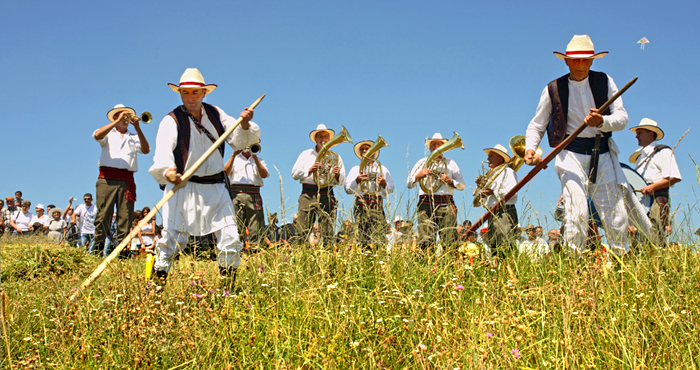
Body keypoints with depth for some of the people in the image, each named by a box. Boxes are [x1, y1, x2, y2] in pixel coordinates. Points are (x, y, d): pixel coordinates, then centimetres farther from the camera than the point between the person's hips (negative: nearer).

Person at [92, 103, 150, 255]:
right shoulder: (108, 134, 17)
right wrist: (117, 121, -9)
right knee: (103, 214, -7)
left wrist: (138, 129, -4)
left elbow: (146, 150, 4)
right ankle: (98, 247, -3)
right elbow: (97, 135, -8)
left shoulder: (134, 137, 22)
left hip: (127, 181, 2)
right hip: (107, 179, -2)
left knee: (125, 216, -4)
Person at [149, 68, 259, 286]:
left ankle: (229, 283, 15)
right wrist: (168, 171, -41)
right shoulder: (172, 120, -3)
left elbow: (239, 141, 12)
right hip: (184, 187, -4)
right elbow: (163, 150, -20)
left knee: (230, 239, 1)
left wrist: (244, 125, -11)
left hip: (216, 187, 4)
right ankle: (158, 280, 2)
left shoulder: (216, 114, 12)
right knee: (172, 238, -10)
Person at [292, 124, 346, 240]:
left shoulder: (335, 157, 16)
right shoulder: (306, 154, 15)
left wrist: (337, 175, -9)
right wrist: (310, 170, -9)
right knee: (302, 230, -8)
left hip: (327, 195, 0)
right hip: (308, 195, 0)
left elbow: (341, 181, 14)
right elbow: (295, 174, 7)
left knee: (328, 231, -5)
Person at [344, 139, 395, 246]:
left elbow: (391, 189, 15)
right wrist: (357, 180, -9)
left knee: (380, 239, -13)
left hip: (377, 204, 0)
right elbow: (347, 189, 9)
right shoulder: (355, 169, 20)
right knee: (363, 239, -9)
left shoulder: (382, 169, 20)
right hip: (361, 205, 0)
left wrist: (384, 184, -7)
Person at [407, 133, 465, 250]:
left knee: (449, 242, -10)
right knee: (425, 241, -14)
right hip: (426, 204, 0)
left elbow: (462, 185, 16)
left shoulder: (451, 163, 20)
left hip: (446, 204, 0)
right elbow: (409, 184, 11)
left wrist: (450, 181, -4)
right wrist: (419, 175, -8)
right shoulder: (422, 162, 19)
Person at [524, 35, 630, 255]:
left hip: (603, 154, 2)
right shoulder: (553, 89, 5)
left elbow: (622, 117, 1)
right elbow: (536, 125, 8)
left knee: (616, 216, 2)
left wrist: (602, 121, -21)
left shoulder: (605, 82, 9)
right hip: (571, 154, -2)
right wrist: (530, 149, -11)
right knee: (577, 212, -19)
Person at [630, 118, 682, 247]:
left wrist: (653, 186, -18)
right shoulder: (640, 155, 29)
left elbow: (675, 178, -8)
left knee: (654, 241, -19)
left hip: (657, 199, -7)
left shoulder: (663, 152, 4)